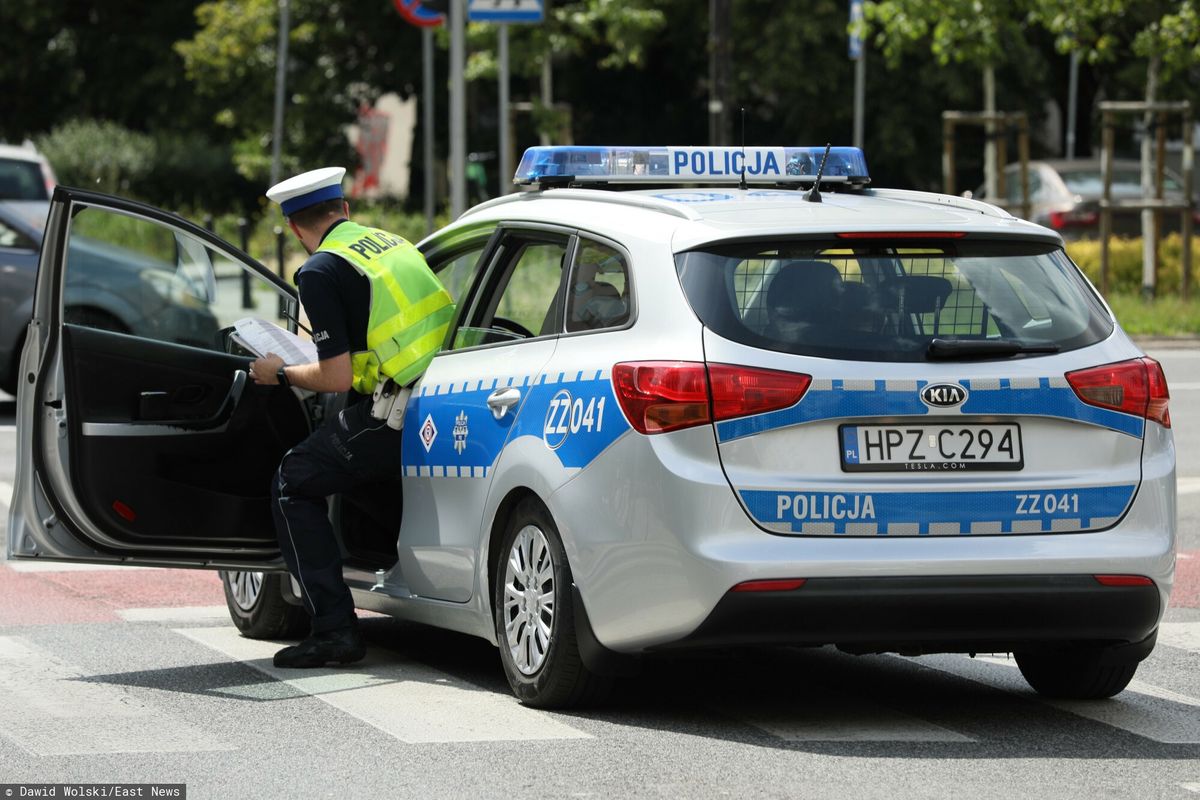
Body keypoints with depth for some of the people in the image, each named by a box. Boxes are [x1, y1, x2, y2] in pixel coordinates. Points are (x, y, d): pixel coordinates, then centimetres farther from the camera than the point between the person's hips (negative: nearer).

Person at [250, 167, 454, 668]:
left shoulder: (321, 272, -6)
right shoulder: (395, 244, 17)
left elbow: (337, 377, -10)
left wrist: (282, 374, 10)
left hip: (396, 420, -7)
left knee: (293, 485, 10)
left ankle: (335, 629, 0)